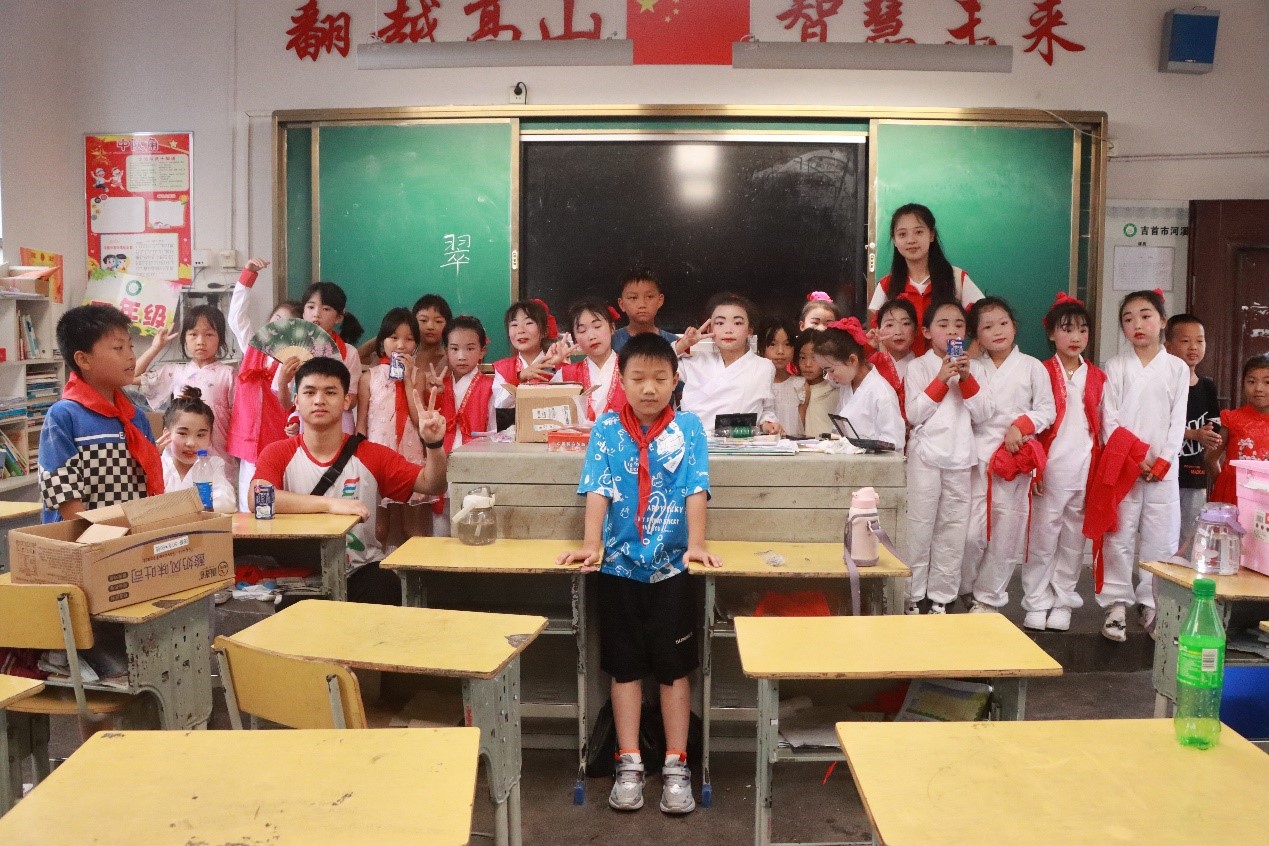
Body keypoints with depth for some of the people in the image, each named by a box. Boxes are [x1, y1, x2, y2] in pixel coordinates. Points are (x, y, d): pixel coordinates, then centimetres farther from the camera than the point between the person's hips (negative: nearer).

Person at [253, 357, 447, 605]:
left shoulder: (372, 456, 3)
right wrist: (330, 504, -28)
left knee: (386, 586, -29)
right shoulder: (277, 454, -1)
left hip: (361, 572, 1)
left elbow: (431, 485, -1)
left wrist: (434, 444, -20)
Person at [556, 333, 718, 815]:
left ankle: (676, 767, 17)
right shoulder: (607, 429, 0)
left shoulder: (688, 428, -1)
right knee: (626, 665, 9)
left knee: (675, 666, 7)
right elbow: (597, 490, -8)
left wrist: (696, 544, -20)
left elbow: (696, 490, -8)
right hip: (620, 564, 1)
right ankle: (629, 766, 18)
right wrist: (591, 544, -20)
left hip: (672, 565, 0)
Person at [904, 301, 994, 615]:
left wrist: (967, 380, -10)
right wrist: (941, 380, -15)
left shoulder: (973, 367, 10)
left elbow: (983, 413, 1)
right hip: (926, 456, -3)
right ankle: (913, 597, 10)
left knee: (953, 530, 6)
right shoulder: (918, 367, 1)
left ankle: (941, 596, 16)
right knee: (920, 527, 0)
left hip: (960, 457, 3)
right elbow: (913, 414, -8)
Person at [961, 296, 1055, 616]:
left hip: (1016, 458, -1)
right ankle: (963, 589, 17)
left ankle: (988, 598, 15)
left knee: (1005, 533, 3)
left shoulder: (1032, 367, 3)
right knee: (971, 532, -4)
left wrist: (1021, 426, -12)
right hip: (978, 456, 1)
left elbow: (1047, 409, 0)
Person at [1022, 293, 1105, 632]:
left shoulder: (1097, 378, 10)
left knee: (1074, 539, 8)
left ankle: (1062, 601, 19)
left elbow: (1101, 426, 13)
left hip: (1086, 471, 3)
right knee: (1043, 536, 0)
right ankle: (1036, 602, 11)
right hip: (1050, 470, -3)